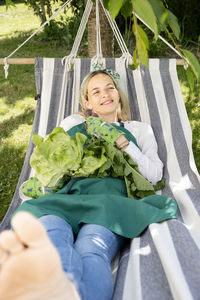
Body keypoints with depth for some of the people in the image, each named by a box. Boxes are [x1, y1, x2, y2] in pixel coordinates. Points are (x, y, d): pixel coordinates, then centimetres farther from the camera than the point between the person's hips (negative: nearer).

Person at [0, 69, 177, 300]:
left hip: (113, 198, -1)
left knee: (92, 251, -40)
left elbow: (154, 175, 20)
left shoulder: (139, 129, 32)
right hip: (70, 194, 2)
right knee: (51, 233, -40)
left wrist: (122, 142, 8)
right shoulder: (73, 123, 33)